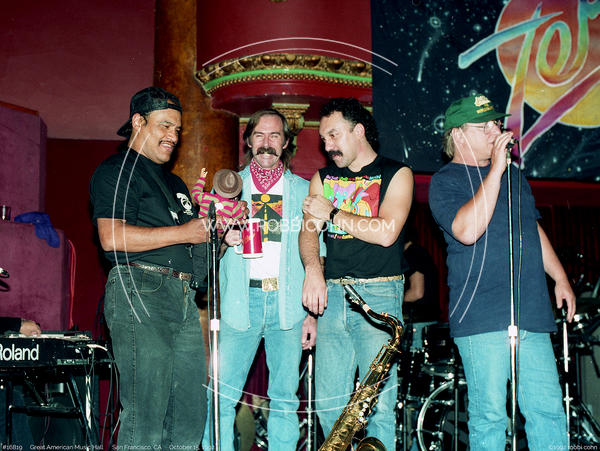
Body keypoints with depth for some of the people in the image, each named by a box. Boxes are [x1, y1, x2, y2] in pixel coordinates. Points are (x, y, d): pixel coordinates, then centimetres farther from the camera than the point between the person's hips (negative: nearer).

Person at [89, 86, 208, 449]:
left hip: (183, 296, 8)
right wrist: (181, 232, -10)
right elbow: (112, 237, -14)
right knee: (145, 416, -10)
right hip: (140, 290, -8)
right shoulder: (117, 171, 0)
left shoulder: (175, 183, 27)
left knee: (190, 415, 6)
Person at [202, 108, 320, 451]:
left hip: (288, 304, 0)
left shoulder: (303, 191, 12)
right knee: (221, 396, -7)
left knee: (285, 399, 2)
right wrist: (223, 239, -11)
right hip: (240, 302, 0)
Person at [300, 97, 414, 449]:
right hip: (332, 294, 4)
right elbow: (308, 231, 8)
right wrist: (313, 269, -12)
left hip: (378, 295, -4)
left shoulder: (396, 173, 4)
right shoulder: (323, 179, 18)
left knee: (378, 403, -10)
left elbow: (386, 232, -10)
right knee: (329, 405, 3)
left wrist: (332, 212, -4)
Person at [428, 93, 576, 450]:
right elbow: (468, 230, -20)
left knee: (548, 409, 5)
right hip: (482, 318, -6)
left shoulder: (513, 175, 20)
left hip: (532, 314, 6)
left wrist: (560, 278, 20)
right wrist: (495, 170, -16)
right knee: (490, 414, -2)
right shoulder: (445, 182, -3)